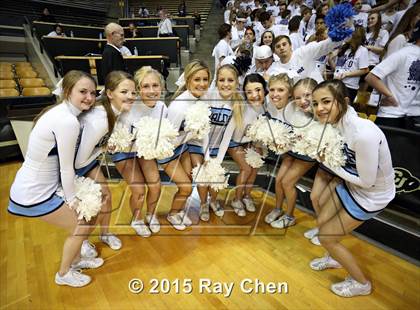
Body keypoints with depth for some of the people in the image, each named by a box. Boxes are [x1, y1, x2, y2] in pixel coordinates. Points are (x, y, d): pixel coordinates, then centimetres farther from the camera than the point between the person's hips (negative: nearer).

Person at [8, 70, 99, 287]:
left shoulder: (59, 111, 3)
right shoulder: (68, 122, -27)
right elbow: (67, 168, -20)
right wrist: (72, 199, -7)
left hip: (35, 185, 9)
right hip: (34, 195, -9)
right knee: (83, 225, 6)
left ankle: (75, 260, 39)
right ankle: (63, 274, 30)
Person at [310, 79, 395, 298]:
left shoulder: (364, 134, -36)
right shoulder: (337, 122, -13)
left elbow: (366, 181, -25)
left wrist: (329, 163, -20)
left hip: (372, 194, -7)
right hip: (352, 184, 7)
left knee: (326, 236, 2)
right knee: (321, 222, 15)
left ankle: (361, 283, 28)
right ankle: (335, 258, 46)